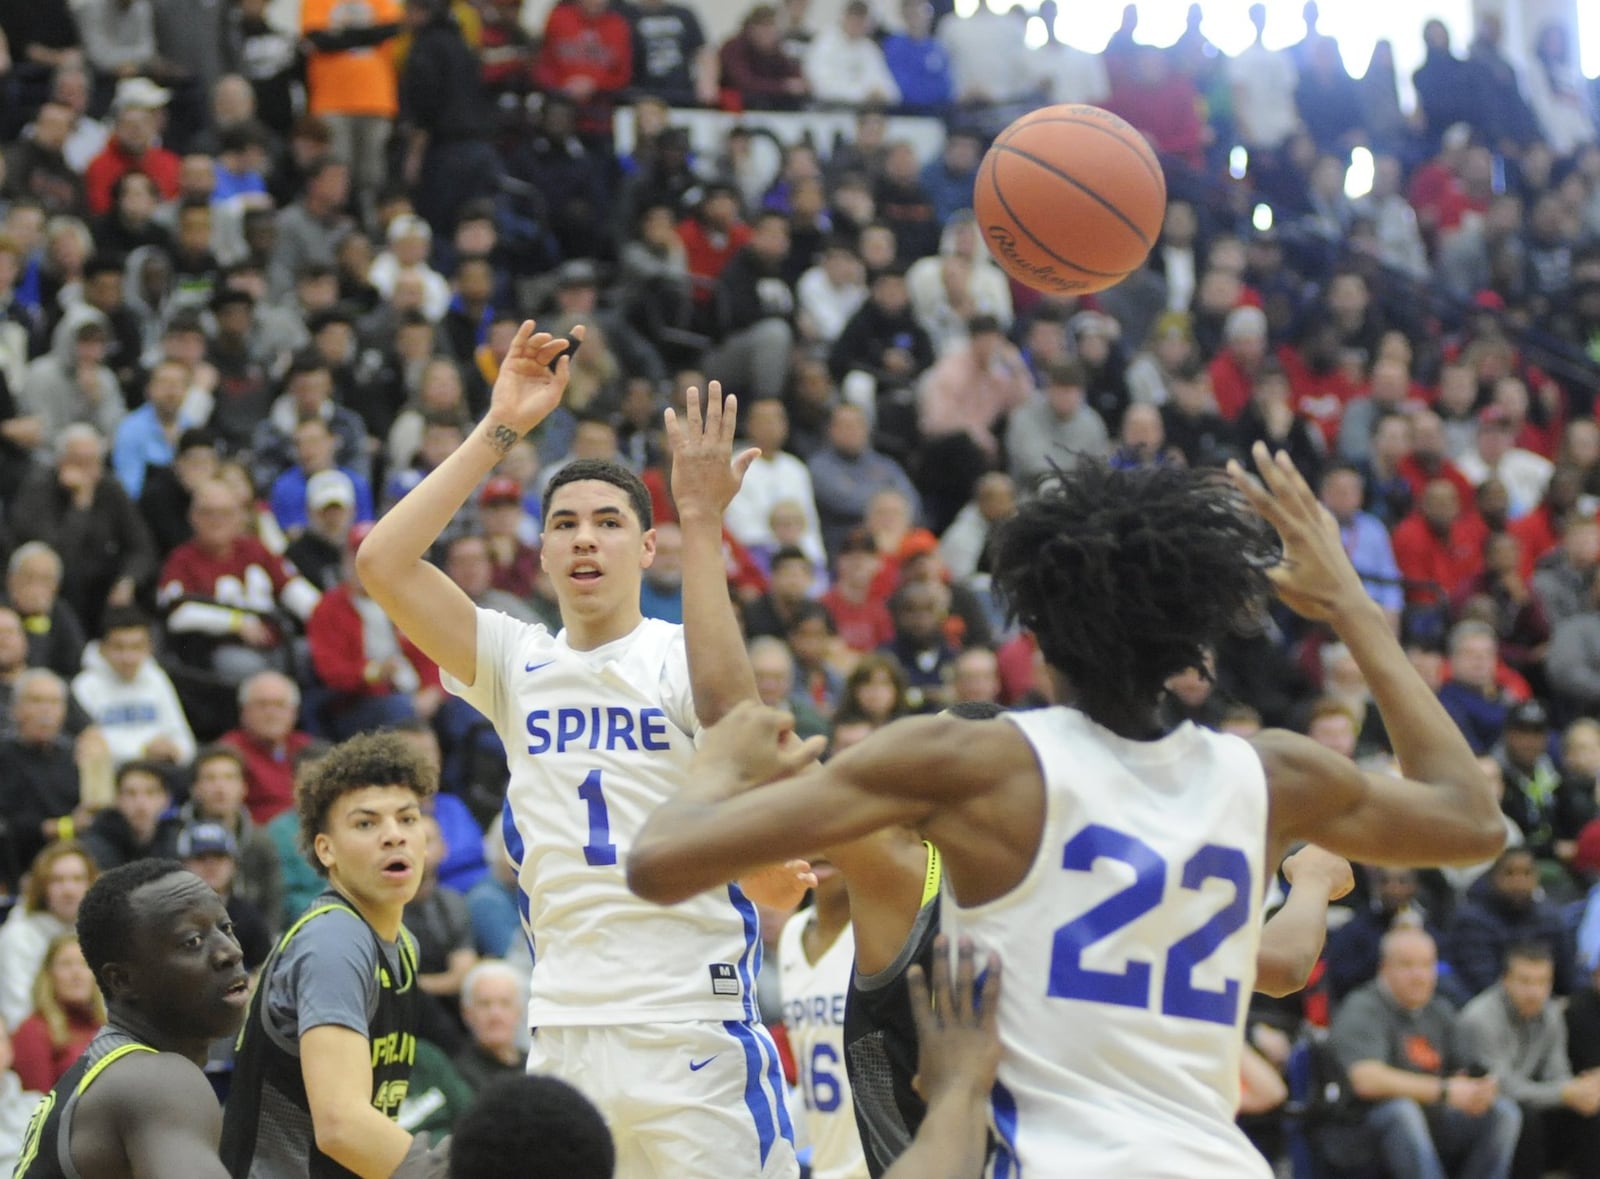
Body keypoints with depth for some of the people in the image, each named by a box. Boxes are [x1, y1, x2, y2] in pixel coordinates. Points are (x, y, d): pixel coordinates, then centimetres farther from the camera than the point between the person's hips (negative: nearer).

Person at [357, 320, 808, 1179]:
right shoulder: (517, 662, 9)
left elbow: (729, 712, -26)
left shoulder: (679, 657, -1)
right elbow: (381, 563, -2)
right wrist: (499, 430, -6)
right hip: (563, 1034, 4)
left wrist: (700, 522, -28)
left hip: (692, 1033, -4)